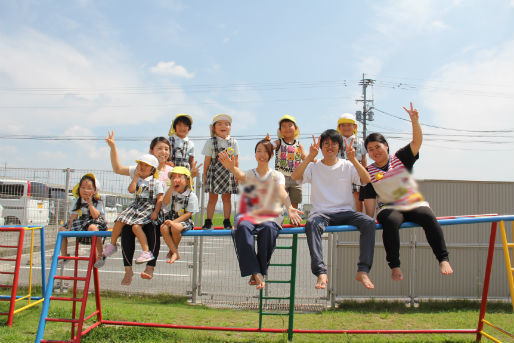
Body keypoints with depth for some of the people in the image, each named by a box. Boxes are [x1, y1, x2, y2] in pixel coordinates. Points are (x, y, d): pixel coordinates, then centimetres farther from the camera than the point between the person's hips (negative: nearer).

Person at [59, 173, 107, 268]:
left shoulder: (98, 202, -5)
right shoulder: (78, 201, 10)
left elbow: (95, 215, -20)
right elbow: (73, 215, 7)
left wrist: (90, 203, -18)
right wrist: (69, 228, -6)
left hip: (95, 222, -6)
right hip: (80, 223, 6)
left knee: (92, 228, -42)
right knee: (62, 230, -4)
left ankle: (100, 255, -27)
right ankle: (64, 255, 12)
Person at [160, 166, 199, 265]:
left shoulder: (192, 196, -7)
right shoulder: (171, 192, 7)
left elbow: (188, 213, -12)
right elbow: (165, 202, -13)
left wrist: (174, 222, -22)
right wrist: (171, 188, -19)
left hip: (185, 221, -4)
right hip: (171, 218, 4)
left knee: (175, 227, -36)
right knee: (163, 228, -29)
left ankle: (173, 251, -7)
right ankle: (175, 253, -19)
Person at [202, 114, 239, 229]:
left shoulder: (233, 142, 6)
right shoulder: (210, 142, 2)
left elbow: (236, 160, 9)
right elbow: (207, 160, 4)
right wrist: (205, 175, 3)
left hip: (228, 173, 1)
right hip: (214, 172, -1)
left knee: (226, 198, 5)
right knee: (212, 198, 1)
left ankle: (227, 221, 13)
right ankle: (208, 221, 7)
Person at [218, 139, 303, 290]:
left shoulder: (277, 176, 13)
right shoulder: (249, 174, 16)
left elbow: (282, 193, -9)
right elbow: (240, 176, -11)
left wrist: (289, 207, -32)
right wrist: (232, 168, -37)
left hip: (271, 216, -1)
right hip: (249, 215, 1)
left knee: (268, 228, -37)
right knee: (243, 226, -35)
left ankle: (260, 272, -26)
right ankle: (255, 273, -39)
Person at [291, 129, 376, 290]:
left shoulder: (347, 166, 14)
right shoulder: (313, 167, 12)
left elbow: (367, 180, -2)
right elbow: (295, 176, -7)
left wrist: (353, 159, -12)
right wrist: (310, 156, -14)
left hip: (345, 212, 2)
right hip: (321, 212, -1)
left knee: (369, 223, -27)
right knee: (311, 223, -37)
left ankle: (363, 270, -26)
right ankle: (321, 272, -40)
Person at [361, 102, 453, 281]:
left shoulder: (400, 158, 9)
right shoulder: (369, 172, 6)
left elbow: (417, 142, -4)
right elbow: (369, 200, 1)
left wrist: (415, 121, -19)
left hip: (415, 204, 1)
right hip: (389, 208, -1)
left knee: (428, 217, -31)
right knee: (391, 221, -36)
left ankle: (443, 259, -28)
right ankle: (394, 266, -31)